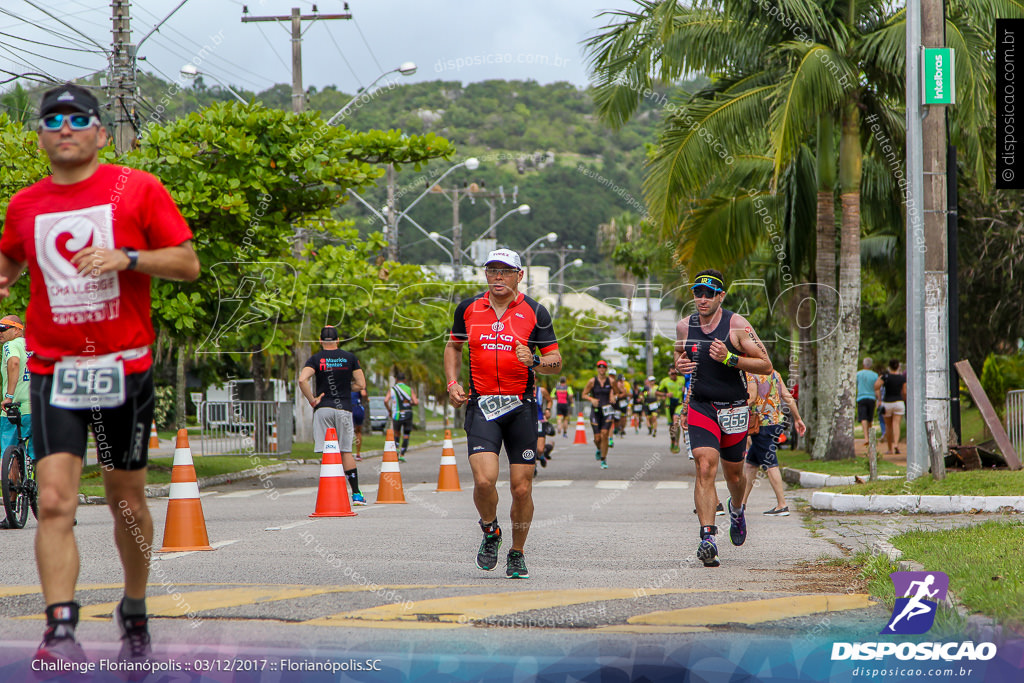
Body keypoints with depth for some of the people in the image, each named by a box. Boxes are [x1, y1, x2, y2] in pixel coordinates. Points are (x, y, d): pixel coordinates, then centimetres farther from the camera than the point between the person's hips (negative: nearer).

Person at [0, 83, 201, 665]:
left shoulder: (138, 189, 0)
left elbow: (188, 264, -2)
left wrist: (126, 258, -17)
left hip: (125, 367, -1)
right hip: (54, 370, 1)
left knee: (128, 503, 10)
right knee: (54, 501, -15)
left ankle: (135, 615, 32)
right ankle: (62, 630, -19)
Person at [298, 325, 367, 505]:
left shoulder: (316, 359, -1)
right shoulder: (350, 357, 5)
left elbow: (302, 380, -17)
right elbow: (361, 384, 5)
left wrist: (312, 400, -8)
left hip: (323, 409, -1)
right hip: (344, 408, 2)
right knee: (346, 451, 8)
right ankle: (356, 494, 7)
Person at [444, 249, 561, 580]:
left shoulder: (535, 312, 1)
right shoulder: (468, 308, 7)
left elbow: (556, 361, 4)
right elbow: (454, 346, 23)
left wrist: (535, 361, -17)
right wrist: (452, 383, 8)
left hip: (521, 408, 0)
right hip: (481, 407, 0)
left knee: (522, 488, -1)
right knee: (484, 480, -17)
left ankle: (517, 554, 20)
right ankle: (490, 531, 13)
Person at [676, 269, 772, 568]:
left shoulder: (737, 325, -9)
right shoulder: (684, 326, 2)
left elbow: (765, 365, -8)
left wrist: (729, 358, -21)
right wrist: (680, 364, -2)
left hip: (734, 409, -1)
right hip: (700, 407, 1)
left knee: (733, 474, 13)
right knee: (705, 469, -18)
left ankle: (736, 510, 48)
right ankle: (707, 537, -24)